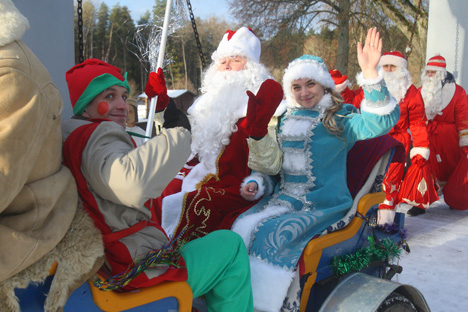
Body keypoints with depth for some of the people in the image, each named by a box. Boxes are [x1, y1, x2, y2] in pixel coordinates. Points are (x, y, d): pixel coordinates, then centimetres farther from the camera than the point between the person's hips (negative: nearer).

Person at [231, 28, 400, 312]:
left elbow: (382, 121, -21)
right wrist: (255, 183, 2)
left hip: (323, 205, -5)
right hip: (283, 198, 6)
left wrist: (370, 72, -32)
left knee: (270, 234, -28)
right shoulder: (285, 120, 16)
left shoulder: (339, 118, -2)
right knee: (242, 227, -19)